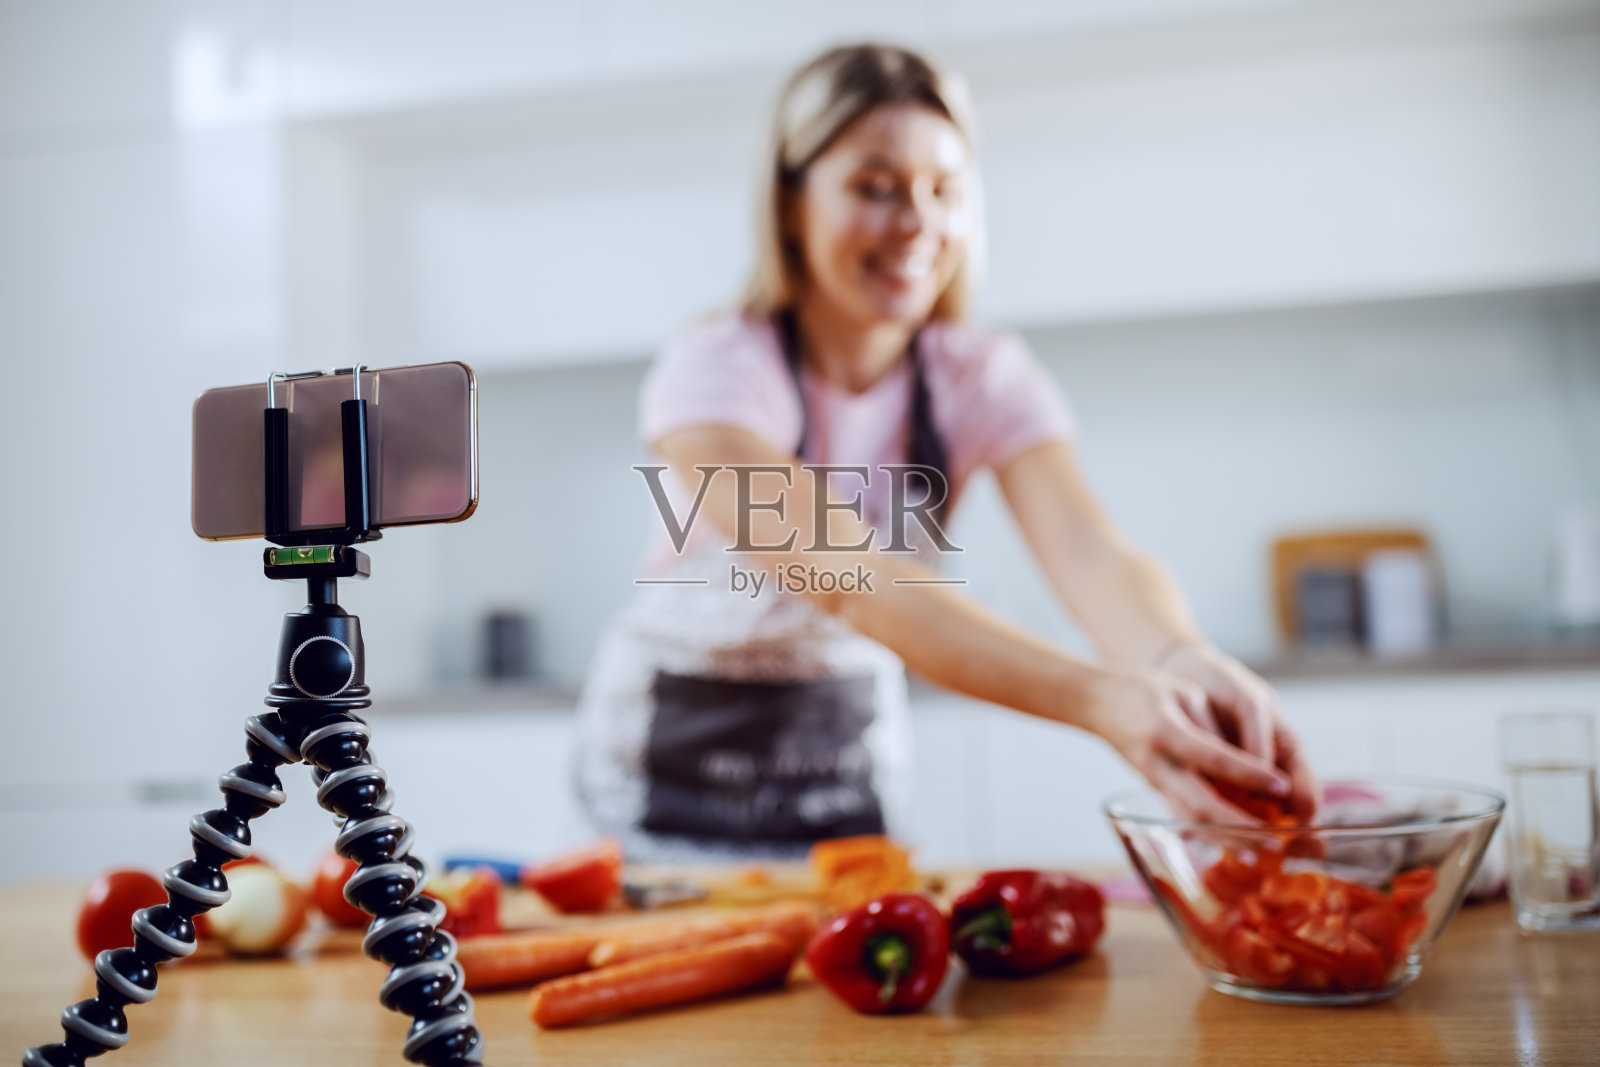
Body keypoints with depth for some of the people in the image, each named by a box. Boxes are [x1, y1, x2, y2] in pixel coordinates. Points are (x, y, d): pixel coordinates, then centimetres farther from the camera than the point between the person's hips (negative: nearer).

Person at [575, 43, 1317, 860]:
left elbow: (1091, 554, -29)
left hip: (852, 743, 4)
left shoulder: (984, 377, -13)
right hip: (679, 757, -3)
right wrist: (1100, 699, -54)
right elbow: (844, 578, -41)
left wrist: (1181, 661, -53)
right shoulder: (713, 372, -26)